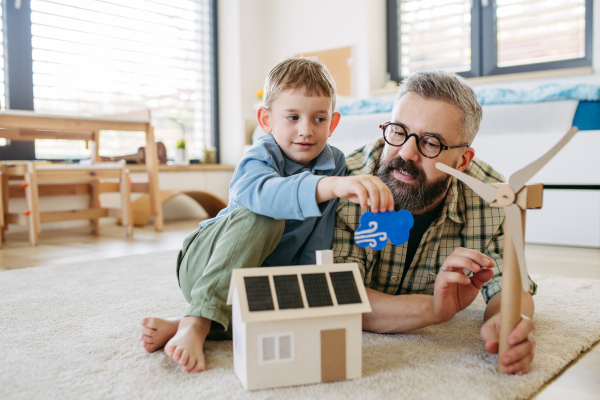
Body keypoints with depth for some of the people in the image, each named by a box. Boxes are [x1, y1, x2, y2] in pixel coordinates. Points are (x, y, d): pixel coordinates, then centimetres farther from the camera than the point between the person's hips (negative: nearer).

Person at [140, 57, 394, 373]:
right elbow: (261, 191, -47)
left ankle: (183, 325, -28)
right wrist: (329, 186, -62)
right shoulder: (261, 157, -19)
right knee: (262, 217, -33)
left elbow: (320, 244, -1)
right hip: (204, 265, -5)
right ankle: (197, 322, -37)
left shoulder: (336, 164, -4)